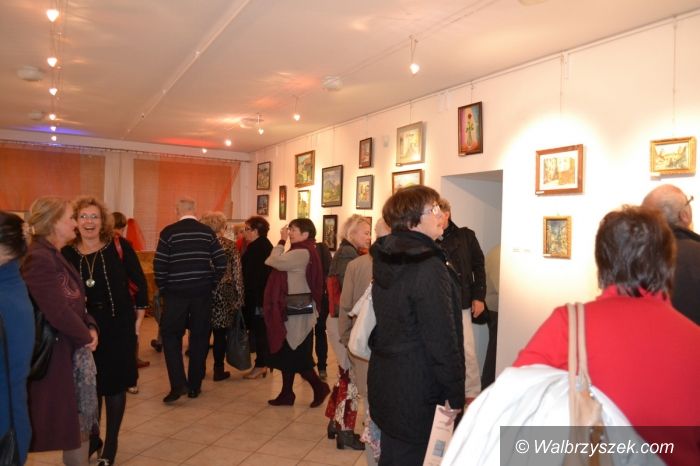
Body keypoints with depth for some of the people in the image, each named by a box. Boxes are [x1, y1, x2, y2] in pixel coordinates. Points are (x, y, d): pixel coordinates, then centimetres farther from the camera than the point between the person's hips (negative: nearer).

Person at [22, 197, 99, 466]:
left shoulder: (55, 257, 11)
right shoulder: (38, 259, -20)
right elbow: (58, 312, -24)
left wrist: (90, 327, -3)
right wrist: (86, 335, -9)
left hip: (75, 348, 9)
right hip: (56, 352, -9)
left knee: (81, 418, 17)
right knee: (64, 421, 5)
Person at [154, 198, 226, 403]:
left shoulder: (169, 232, -5)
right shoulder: (207, 232, 1)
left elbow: (159, 265, -8)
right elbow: (221, 262, -2)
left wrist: (163, 288, 6)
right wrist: (211, 284, 10)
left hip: (176, 292, -2)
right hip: (202, 292, 2)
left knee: (171, 335, 11)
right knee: (199, 337, 10)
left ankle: (178, 384, 0)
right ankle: (195, 386, 18)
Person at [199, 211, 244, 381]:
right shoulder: (230, 246, -2)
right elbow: (237, 274, -3)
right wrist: (238, 297, 2)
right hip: (223, 294, -2)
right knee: (220, 334, 5)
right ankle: (218, 370, 11)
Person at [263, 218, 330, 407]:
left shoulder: (303, 253, -17)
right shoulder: (299, 252, 16)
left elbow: (275, 262, -21)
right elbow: (274, 262, 11)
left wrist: (282, 241, -12)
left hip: (298, 311, -10)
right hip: (292, 309, 10)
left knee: (296, 355, -2)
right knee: (287, 353, 13)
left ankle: (319, 387, 12)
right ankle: (287, 393, 22)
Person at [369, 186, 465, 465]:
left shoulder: (386, 259, 3)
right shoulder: (429, 266, -22)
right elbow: (442, 339, -20)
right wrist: (456, 395, -10)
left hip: (385, 381, 8)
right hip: (417, 391, -8)